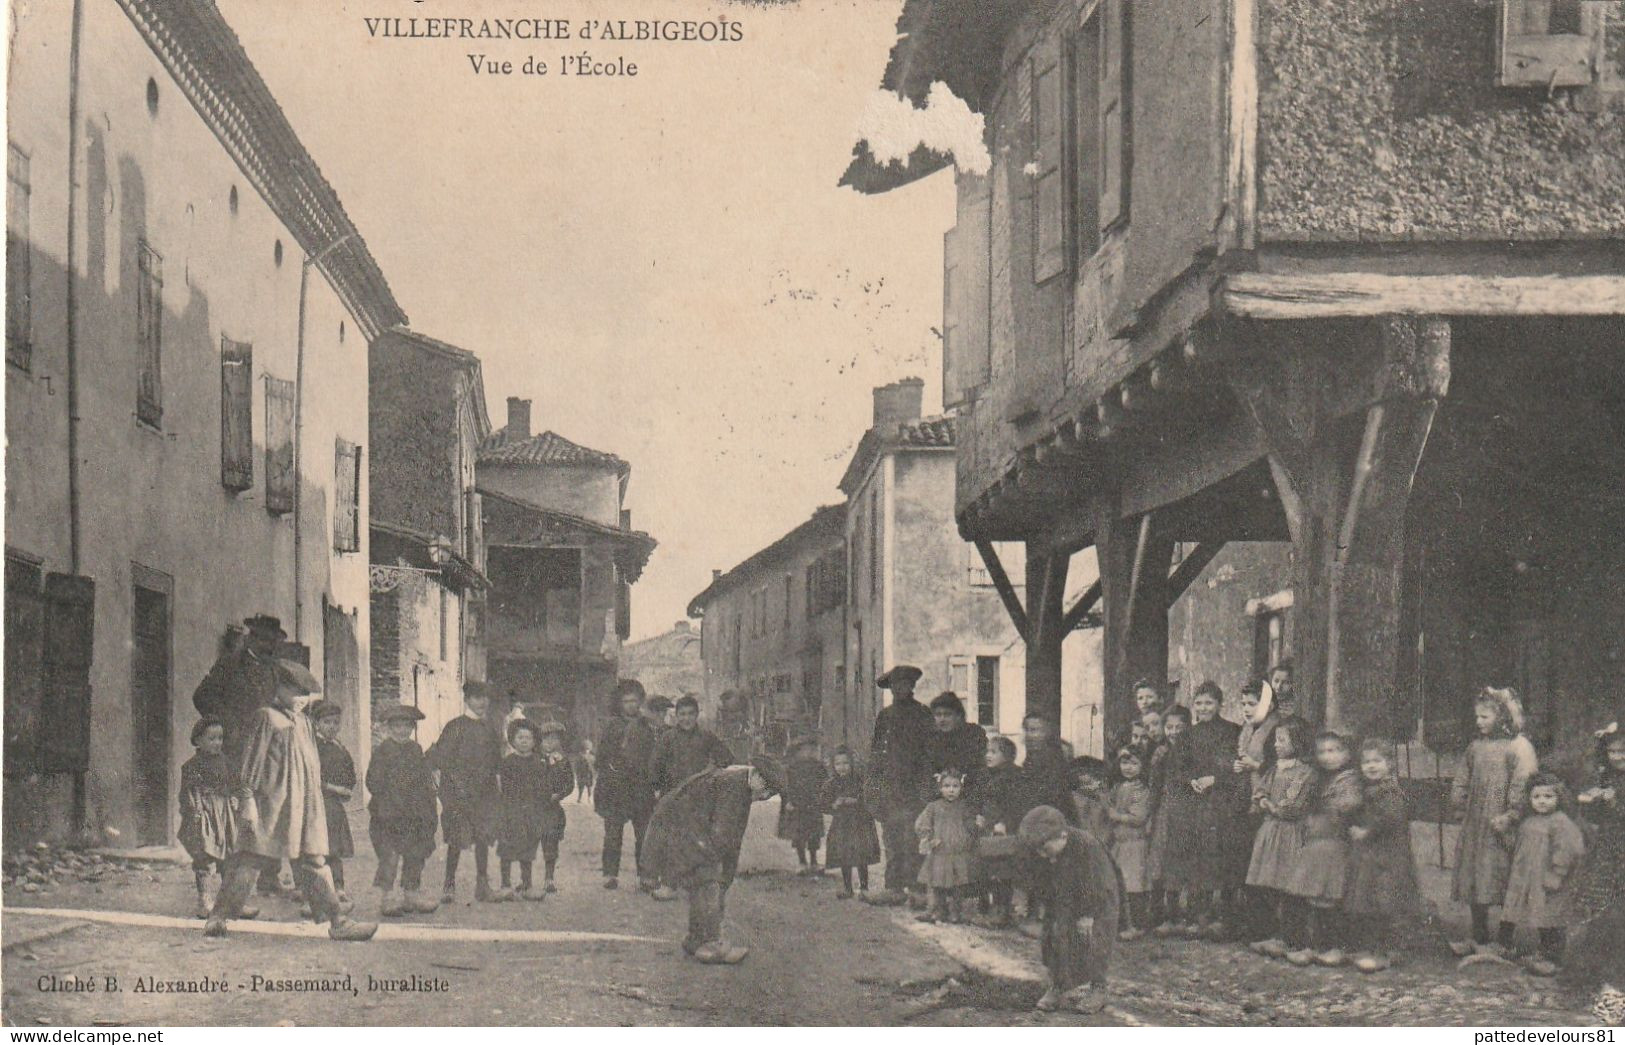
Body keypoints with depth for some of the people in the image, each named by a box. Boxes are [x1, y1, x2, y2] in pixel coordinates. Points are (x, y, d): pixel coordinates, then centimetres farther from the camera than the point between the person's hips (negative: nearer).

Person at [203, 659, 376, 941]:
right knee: (251, 859, -5)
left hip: (304, 806, 7)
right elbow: (251, 760, -9)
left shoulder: (303, 722, 17)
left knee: (314, 862, 5)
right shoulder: (266, 719, -6)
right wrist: (247, 798, -14)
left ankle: (336, 921, 3)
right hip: (270, 803, -7)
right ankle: (218, 917, 3)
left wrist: (315, 799, 22)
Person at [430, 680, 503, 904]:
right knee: (456, 839, -6)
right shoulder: (455, 727, -4)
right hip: (459, 793, -5)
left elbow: (496, 762, 22)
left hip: (484, 793, 5)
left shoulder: (489, 729, 14)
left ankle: (483, 885, 13)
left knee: (483, 838, 6)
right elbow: (442, 760, -9)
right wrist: (458, 783, -14)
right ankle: (449, 886, 2)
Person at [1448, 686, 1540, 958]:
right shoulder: (1476, 747, 12)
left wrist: (1509, 817, -19)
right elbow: (1462, 780, 21)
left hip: (1501, 827, -7)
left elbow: (1523, 785, -16)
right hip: (1475, 826, 7)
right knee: (1473, 881, 9)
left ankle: (1504, 943, 9)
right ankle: (1479, 938, 20)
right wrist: (1459, 803, 10)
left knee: (1502, 882, -2)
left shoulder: (1519, 747, -10)